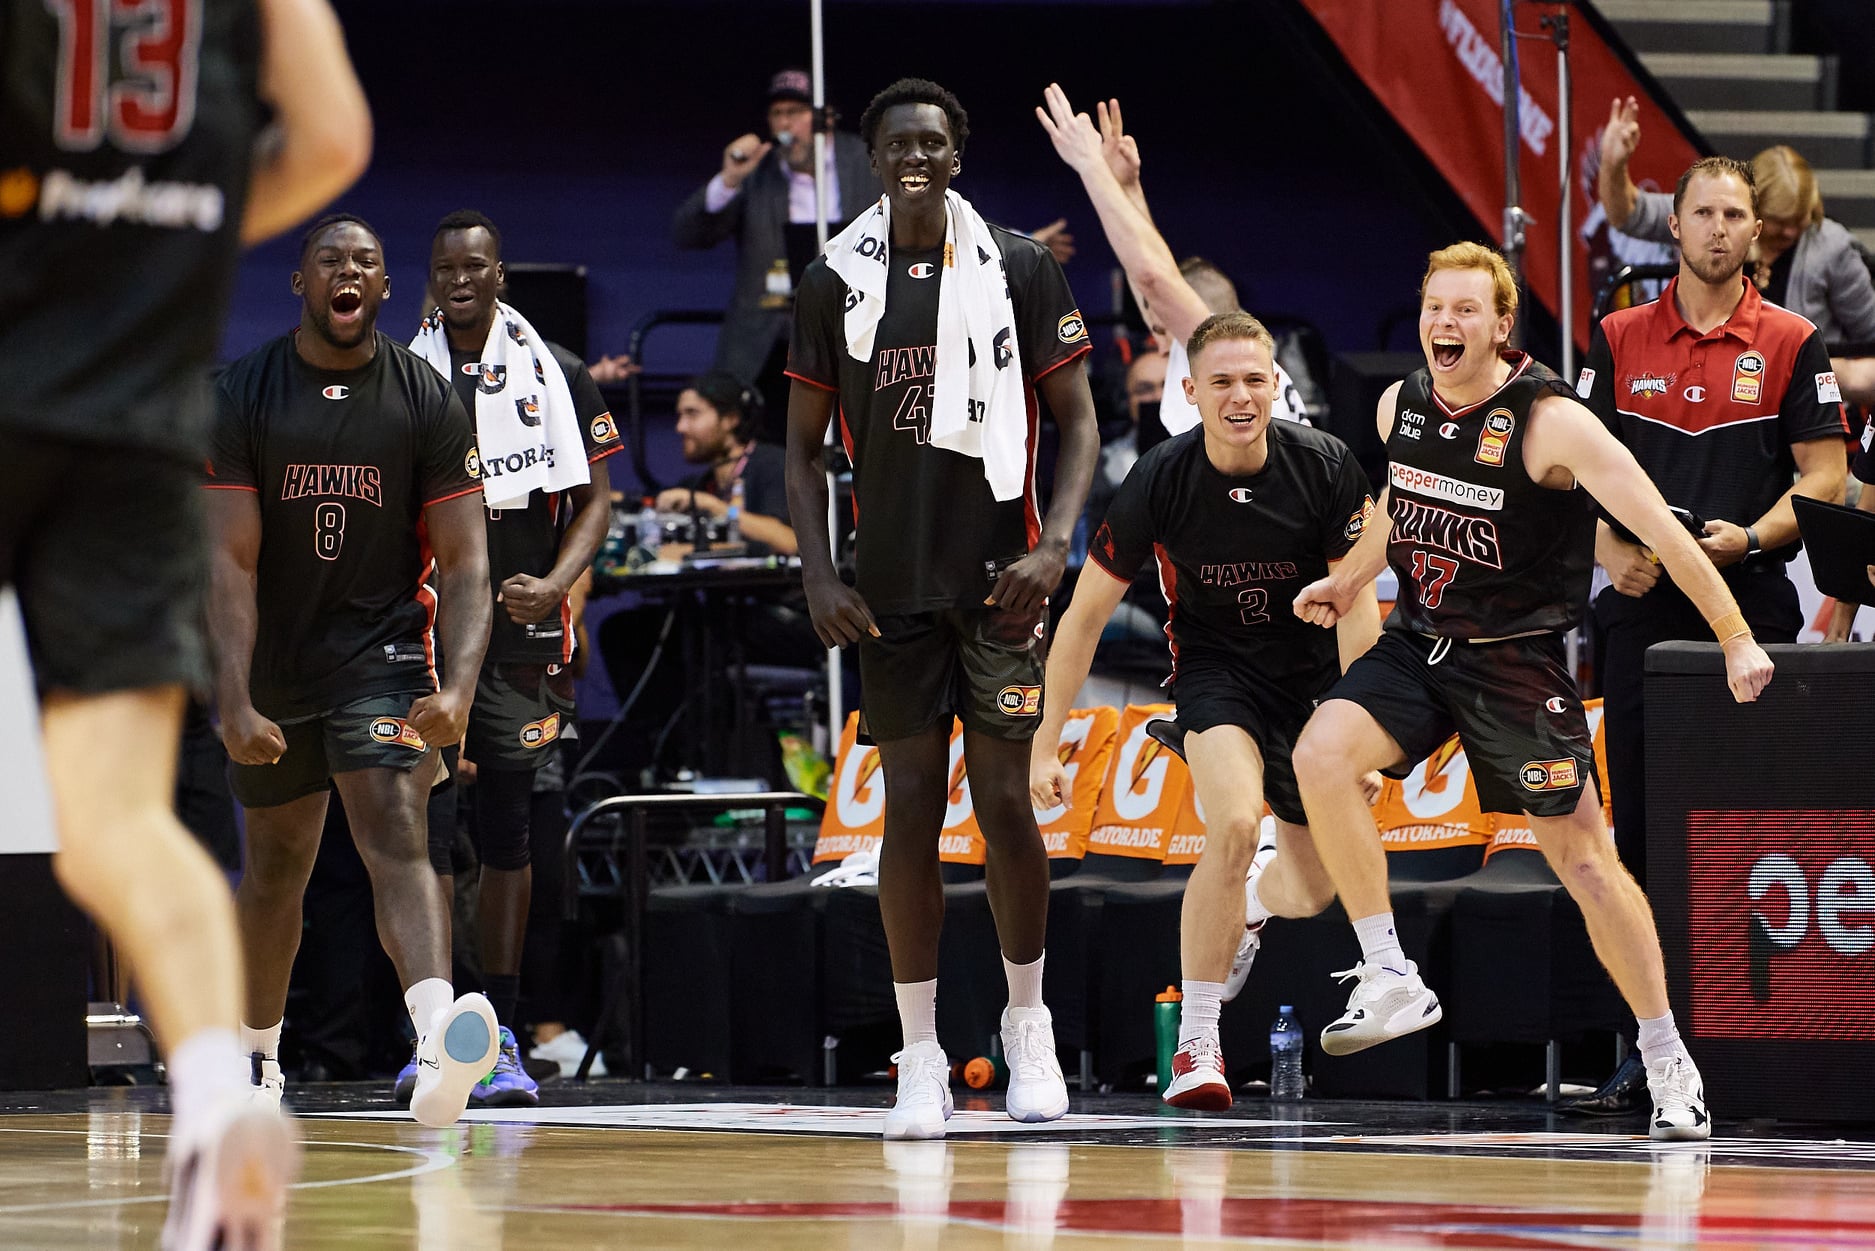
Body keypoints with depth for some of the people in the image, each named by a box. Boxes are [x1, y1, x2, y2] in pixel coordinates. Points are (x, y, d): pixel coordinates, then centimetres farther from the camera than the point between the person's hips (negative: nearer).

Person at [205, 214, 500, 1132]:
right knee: (275, 869, 15)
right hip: (275, 662, 2)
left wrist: (457, 687, -23)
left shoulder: (426, 400, -6)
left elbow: (464, 561, -8)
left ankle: (441, 1045, -43)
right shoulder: (243, 396, -6)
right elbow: (230, 561, -11)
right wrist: (234, 702, -22)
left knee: (397, 836, -23)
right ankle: (255, 1064, 36)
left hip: (383, 648, -2)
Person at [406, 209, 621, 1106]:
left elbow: (596, 500, 7)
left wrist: (553, 586, -9)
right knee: (425, 822, -7)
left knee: (508, 829, 4)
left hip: (520, 632, 1)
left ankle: (500, 1033, 10)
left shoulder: (555, 375, 5)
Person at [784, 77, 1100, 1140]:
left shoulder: (1020, 268, 1)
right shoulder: (835, 283, 4)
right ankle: (922, 1058, 5)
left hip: (997, 577, -1)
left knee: (1005, 802, -2)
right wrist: (819, 577, -3)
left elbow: (1077, 419, 2)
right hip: (892, 587, 1)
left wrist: (1055, 543, -12)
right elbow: (805, 447, 9)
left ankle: (1028, 1022, 17)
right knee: (911, 806, 1)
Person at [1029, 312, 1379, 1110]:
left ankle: (1254, 904, 52)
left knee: (1312, 891, 11)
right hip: (1215, 666, -2)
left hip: (1312, 672, 2)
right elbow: (1086, 614, -9)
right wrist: (1045, 742, -8)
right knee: (1235, 826, -31)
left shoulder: (1326, 467, -19)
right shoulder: (1158, 483, -20)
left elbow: (1357, 606, -14)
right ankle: (1196, 1043, -19)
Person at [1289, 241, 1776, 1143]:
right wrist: (1347, 582, 14)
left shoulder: (1551, 422, -18)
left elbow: (1660, 529, -19)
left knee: (1582, 856, -2)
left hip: (1517, 660, -5)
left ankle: (1668, 1061, 12)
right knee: (1322, 753, -22)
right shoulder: (1399, 407, 0)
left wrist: (1736, 639, -22)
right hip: (1418, 643, 5)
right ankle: (1391, 982, -13)